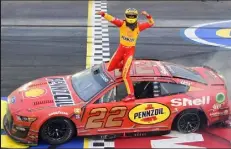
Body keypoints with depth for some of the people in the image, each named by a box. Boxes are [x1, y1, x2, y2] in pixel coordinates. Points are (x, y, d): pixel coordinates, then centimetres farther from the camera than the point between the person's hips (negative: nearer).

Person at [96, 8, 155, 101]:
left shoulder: (138, 26, -10)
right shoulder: (122, 23, -11)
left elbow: (151, 23, -3)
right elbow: (112, 19, -25)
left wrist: (147, 15, -22)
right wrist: (103, 14, -43)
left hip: (130, 51, -3)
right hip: (121, 48, 3)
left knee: (125, 75, -11)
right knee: (110, 68, 9)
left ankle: (131, 95, -2)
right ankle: (123, 65, 40)